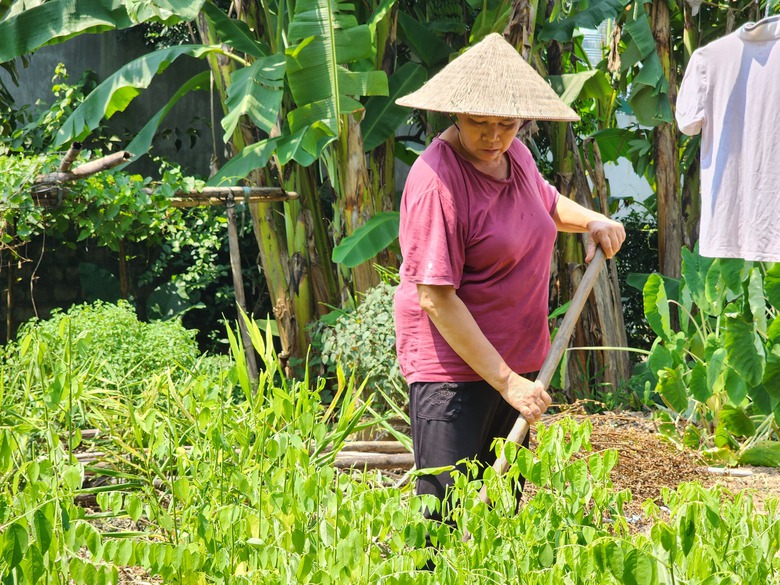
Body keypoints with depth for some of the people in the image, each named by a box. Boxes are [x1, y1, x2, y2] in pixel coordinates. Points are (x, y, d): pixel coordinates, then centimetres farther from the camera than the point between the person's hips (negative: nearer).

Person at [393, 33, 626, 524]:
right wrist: (505, 380, -22)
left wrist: (593, 221, 10)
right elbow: (435, 299, -22)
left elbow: (546, 202, 31)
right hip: (453, 367, -8)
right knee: (446, 516, -12)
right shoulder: (437, 180, -19)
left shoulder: (515, 156, 6)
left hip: (515, 363, 8)